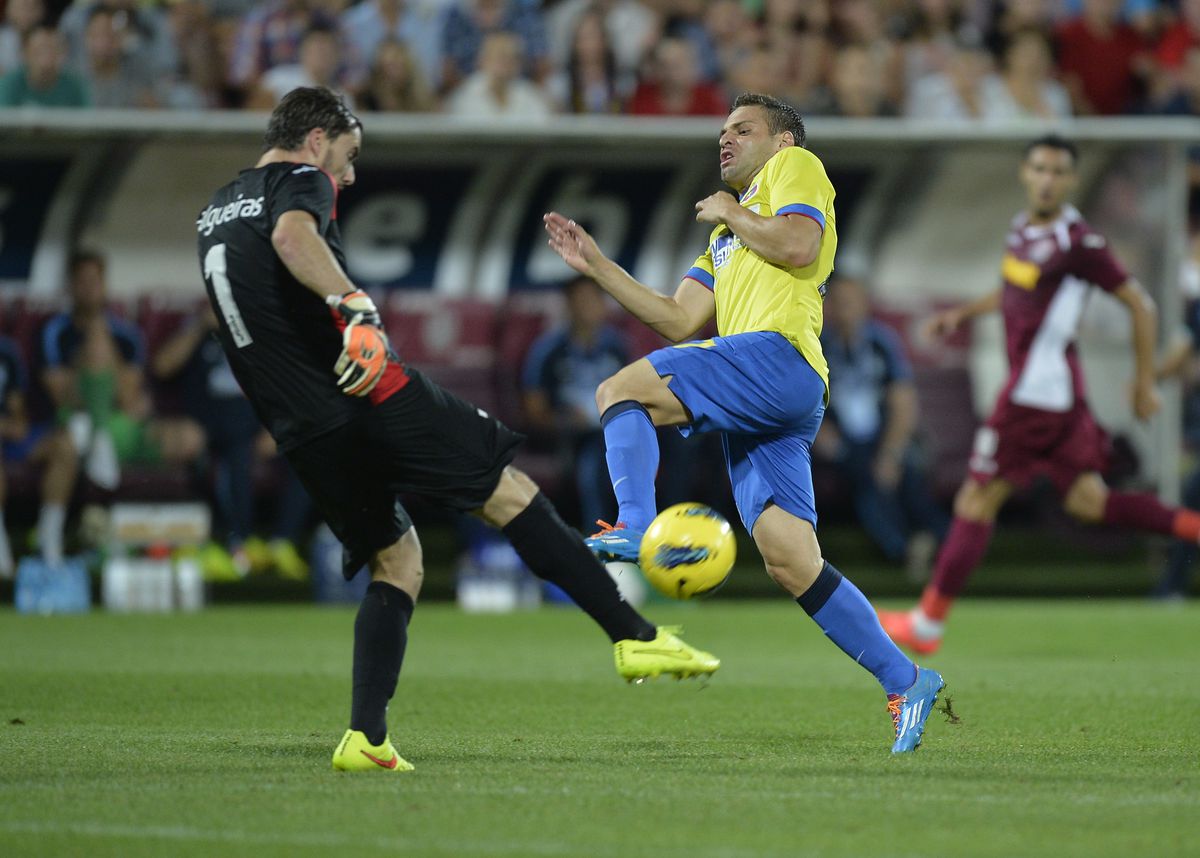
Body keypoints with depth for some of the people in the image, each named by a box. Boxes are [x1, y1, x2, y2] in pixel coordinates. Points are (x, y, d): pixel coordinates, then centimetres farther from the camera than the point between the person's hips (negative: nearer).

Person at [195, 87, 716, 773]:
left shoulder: (215, 212, 23)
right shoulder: (298, 182, -2)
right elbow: (292, 234, -26)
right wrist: (353, 304, -39)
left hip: (305, 432, 8)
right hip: (371, 394, -8)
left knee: (396, 561, 15)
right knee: (509, 493, -1)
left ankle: (366, 737, 0)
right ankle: (634, 637, -4)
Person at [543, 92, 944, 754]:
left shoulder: (796, 166, 13)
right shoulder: (725, 238, 37)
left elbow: (798, 245, -7)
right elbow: (679, 320, 27)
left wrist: (730, 213, 6)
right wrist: (596, 266, 25)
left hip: (779, 355, -8)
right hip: (755, 414, 9)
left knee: (621, 391, -17)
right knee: (791, 564, -2)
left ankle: (635, 528, -35)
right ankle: (905, 683, -2)